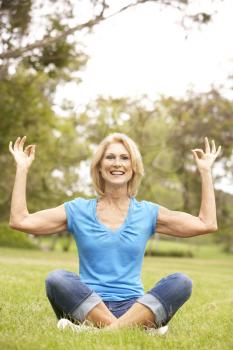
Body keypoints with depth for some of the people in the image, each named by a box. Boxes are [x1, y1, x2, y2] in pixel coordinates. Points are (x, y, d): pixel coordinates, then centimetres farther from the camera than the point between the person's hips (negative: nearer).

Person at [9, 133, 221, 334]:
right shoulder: (79, 210, 9)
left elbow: (207, 224, 5)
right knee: (56, 279, -30)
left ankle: (107, 330, -35)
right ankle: (137, 327, -32)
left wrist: (205, 171, 7)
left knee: (181, 282, -25)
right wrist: (22, 169, 4)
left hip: (133, 308, 1)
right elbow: (19, 221, 2)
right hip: (86, 307, -1)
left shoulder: (147, 213, 11)